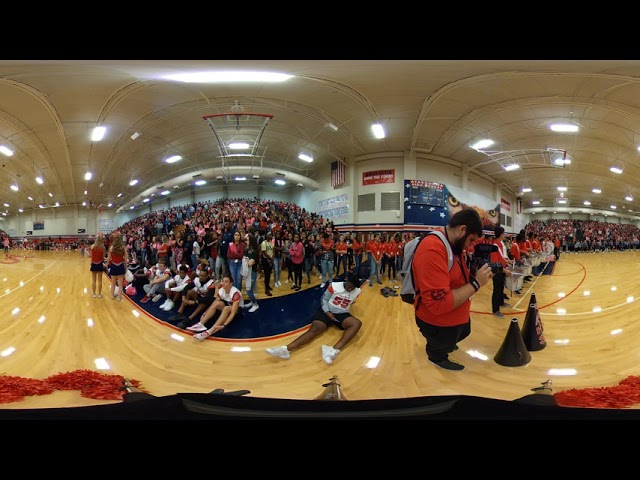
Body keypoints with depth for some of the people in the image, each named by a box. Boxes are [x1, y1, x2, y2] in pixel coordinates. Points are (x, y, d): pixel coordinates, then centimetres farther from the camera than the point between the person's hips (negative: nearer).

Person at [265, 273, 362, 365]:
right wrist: (327, 312, -12)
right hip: (327, 311, -1)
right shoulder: (334, 286, -9)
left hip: (342, 314, 2)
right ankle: (286, 349, -44)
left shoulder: (357, 291, 0)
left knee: (357, 323, -31)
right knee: (314, 329, -26)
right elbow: (324, 299, -3)